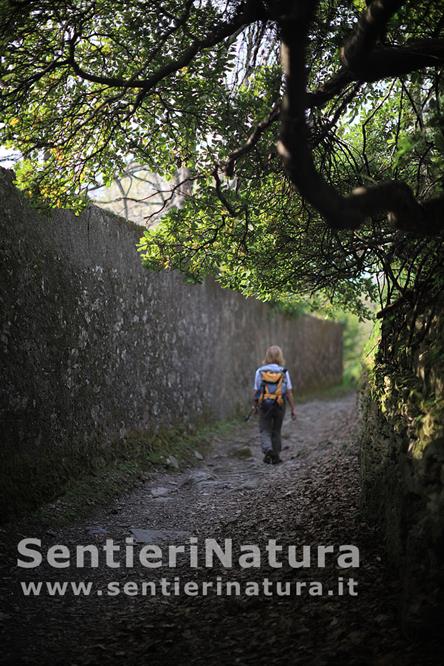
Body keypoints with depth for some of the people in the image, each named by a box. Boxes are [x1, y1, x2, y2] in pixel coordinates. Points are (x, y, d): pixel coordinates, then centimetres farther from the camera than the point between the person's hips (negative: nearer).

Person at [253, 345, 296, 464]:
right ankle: (275, 456, 21)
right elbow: (289, 392, -7)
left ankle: (267, 450, -15)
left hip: (264, 405, -1)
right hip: (280, 405, 1)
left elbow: (256, 391, -4)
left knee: (265, 431, 9)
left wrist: (255, 405, 11)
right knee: (276, 431, 17)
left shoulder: (260, 371, -6)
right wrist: (293, 408, -1)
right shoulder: (284, 372, -6)